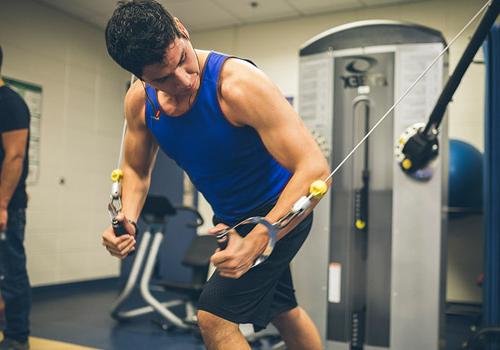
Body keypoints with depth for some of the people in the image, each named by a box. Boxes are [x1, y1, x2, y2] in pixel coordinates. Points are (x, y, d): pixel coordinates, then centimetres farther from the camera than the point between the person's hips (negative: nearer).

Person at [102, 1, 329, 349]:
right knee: (283, 311, 24)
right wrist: (128, 219, -15)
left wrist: (257, 240, -44)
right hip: (230, 217, 7)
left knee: (214, 316, -12)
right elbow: (136, 170, 5)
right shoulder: (139, 101, -12)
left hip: (280, 212, -7)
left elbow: (314, 167, -35)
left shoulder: (239, 83, -32)